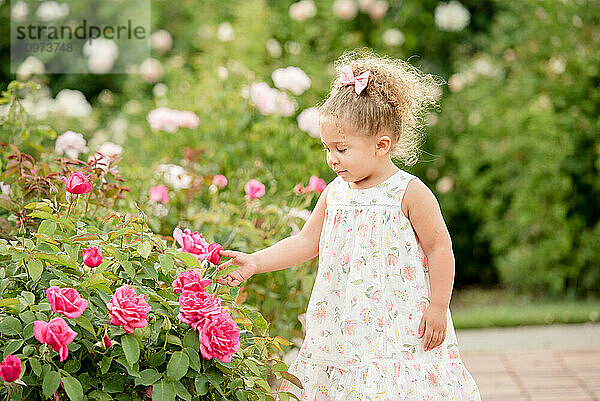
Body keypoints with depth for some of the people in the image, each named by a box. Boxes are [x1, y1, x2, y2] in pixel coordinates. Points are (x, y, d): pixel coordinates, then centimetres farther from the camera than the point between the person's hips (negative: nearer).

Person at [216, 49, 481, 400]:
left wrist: (438, 308, -7)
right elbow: (306, 242, 15)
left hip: (400, 331, -5)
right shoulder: (335, 193, 7)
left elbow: (440, 249, -6)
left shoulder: (410, 193, -9)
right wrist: (255, 262, 7)